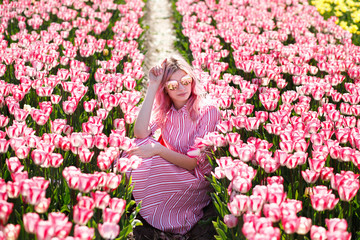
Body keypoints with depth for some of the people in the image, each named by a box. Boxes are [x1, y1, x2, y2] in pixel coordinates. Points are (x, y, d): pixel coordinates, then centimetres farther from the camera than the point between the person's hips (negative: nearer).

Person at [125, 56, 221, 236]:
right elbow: (140, 133, -19)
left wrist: (158, 150, -29)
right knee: (138, 148, -22)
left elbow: (196, 163, -16)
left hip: (196, 180, -4)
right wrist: (152, 87, -18)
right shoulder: (164, 111, 2)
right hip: (167, 175, 5)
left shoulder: (209, 112, -12)